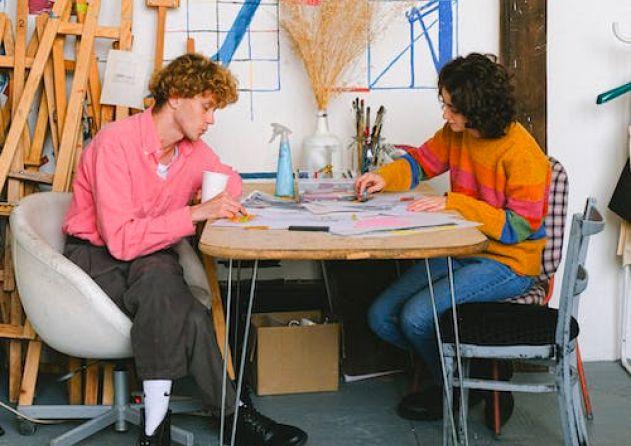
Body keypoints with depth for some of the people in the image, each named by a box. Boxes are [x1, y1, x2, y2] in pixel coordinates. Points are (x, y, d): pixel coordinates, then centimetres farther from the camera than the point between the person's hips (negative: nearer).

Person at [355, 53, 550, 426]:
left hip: (508, 263, -8)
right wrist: (385, 177, -5)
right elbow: (421, 161, 16)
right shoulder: (456, 133, 1)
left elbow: (518, 227, -20)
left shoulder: (522, 154, -20)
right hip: (461, 251, 8)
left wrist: (455, 204, -26)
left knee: (417, 316, -24)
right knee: (381, 317, -4)